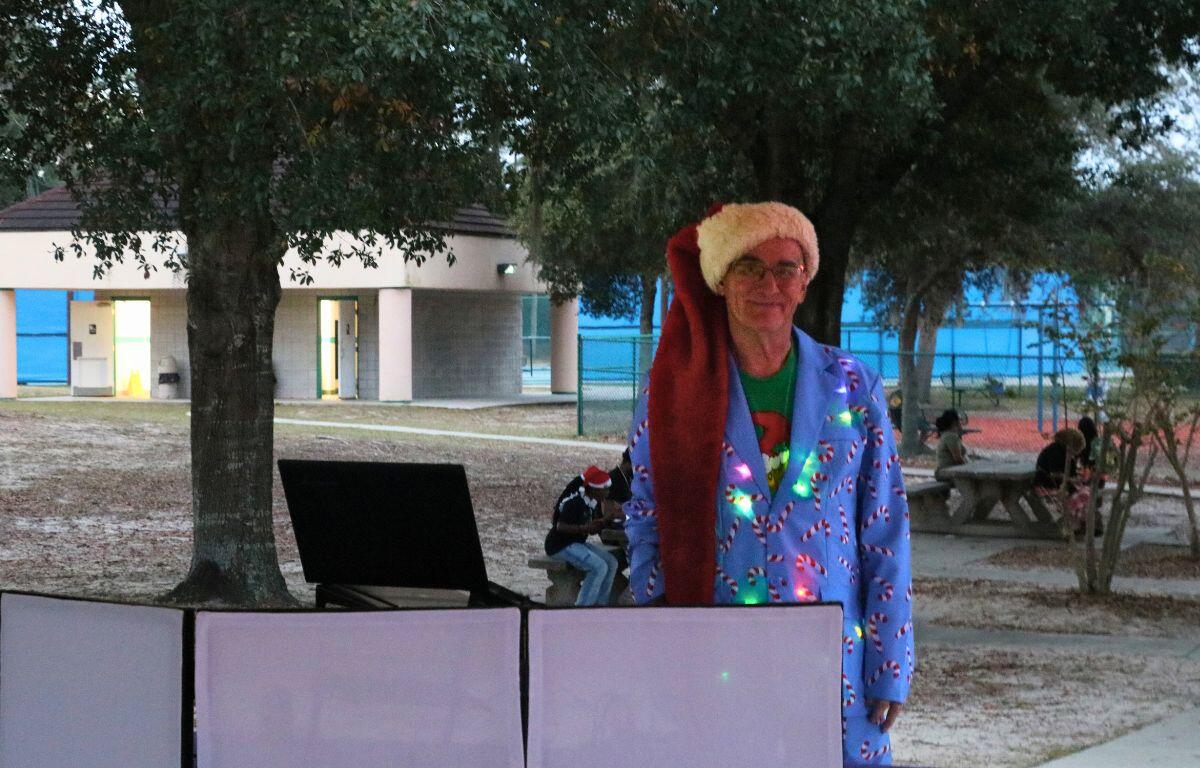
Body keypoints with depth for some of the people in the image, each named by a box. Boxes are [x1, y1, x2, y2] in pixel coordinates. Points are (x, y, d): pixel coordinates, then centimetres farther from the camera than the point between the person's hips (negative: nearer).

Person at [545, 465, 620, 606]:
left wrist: (607, 518, -7)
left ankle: (599, 604, 0)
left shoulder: (595, 502, 5)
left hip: (578, 543, 9)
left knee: (611, 563, -2)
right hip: (560, 545, -9)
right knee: (599, 567, -24)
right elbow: (560, 527, -27)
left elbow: (593, 530, 10)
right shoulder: (575, 502, -22)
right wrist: (584, 528, -36)